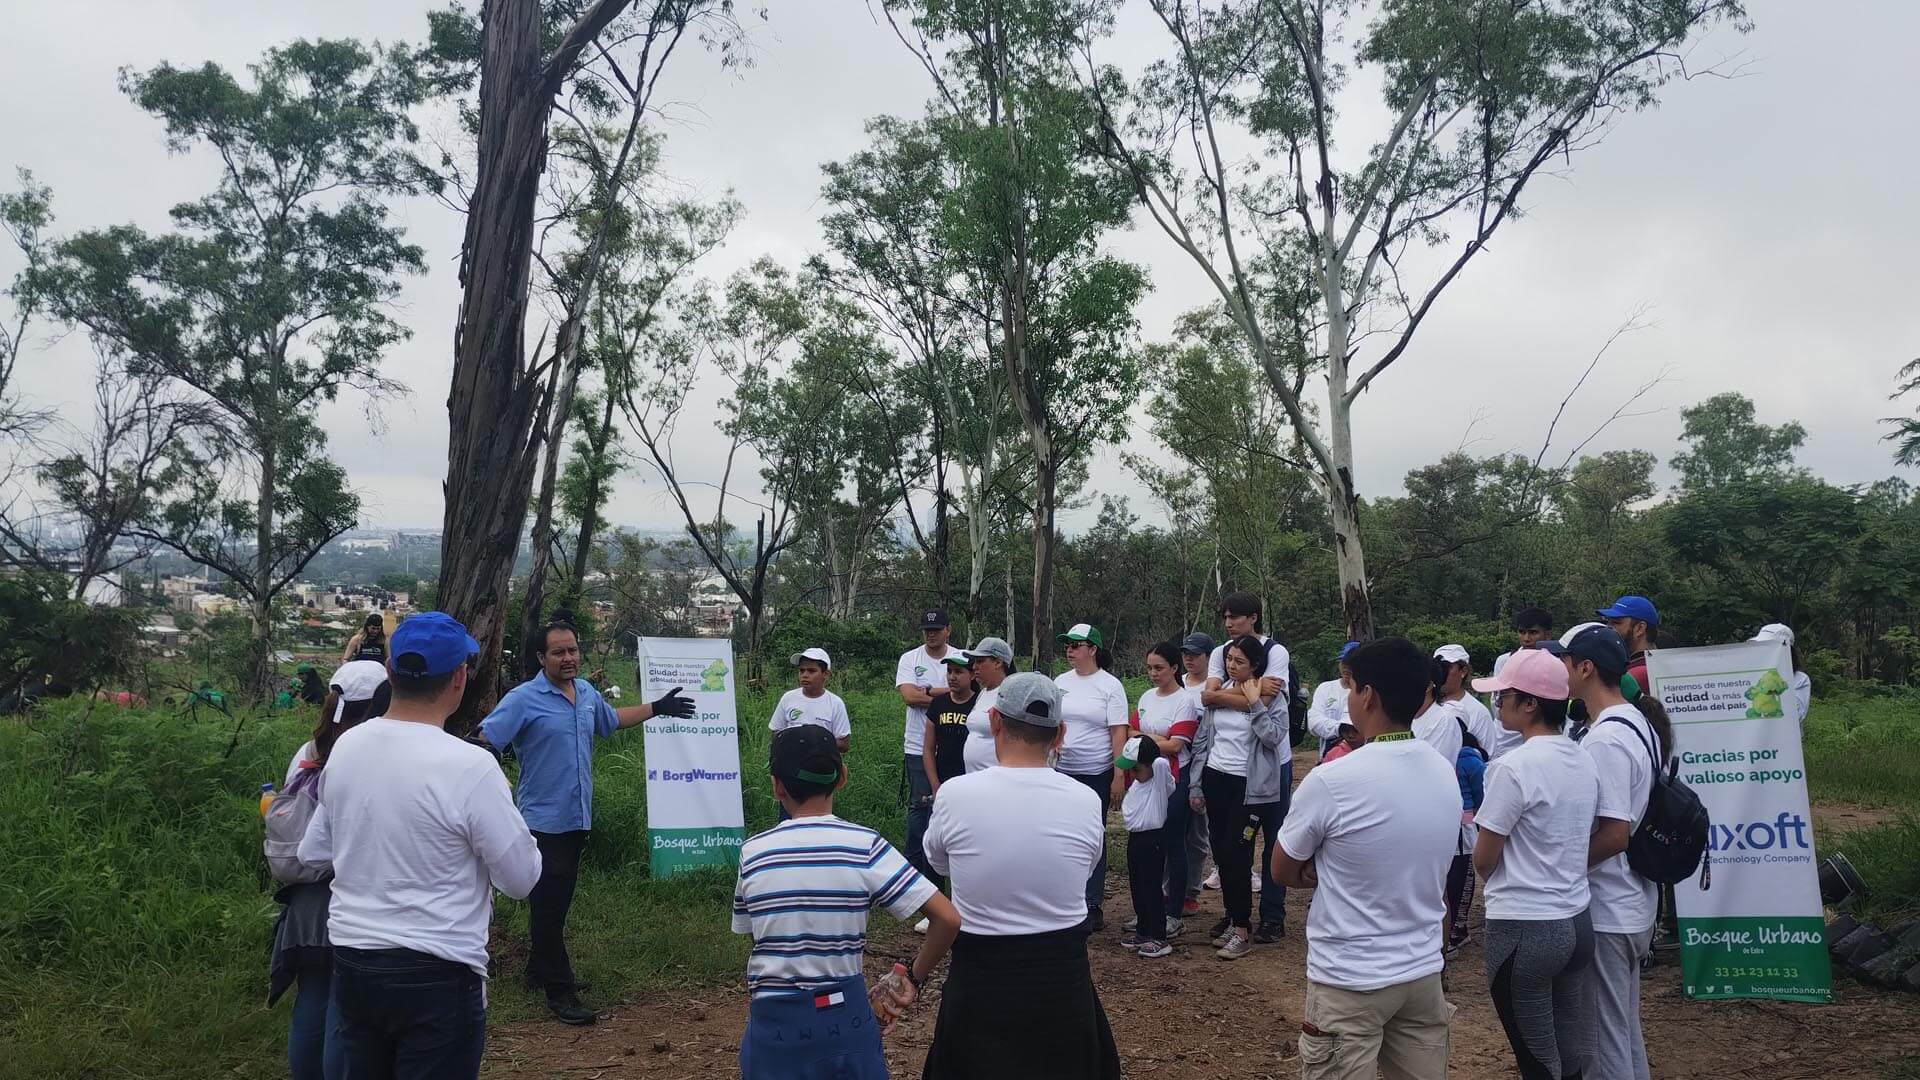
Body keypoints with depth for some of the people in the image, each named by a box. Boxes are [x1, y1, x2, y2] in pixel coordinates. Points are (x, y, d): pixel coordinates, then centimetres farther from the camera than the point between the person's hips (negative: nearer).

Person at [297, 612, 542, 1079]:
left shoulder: (345, 748, -1)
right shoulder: (469, 766, -21)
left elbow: (313, 853, 13)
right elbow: (523, 878, -12)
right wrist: (496, 815, 5)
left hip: (351, 965, 6)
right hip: (436, 976, -6)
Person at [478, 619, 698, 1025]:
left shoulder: (587, 693, 9)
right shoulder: (524, 699, -14)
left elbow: (612, 720, 29)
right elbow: (485, 738, -22)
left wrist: (656, 709, 33)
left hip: (577, 818, 7)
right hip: (544, 820, -7)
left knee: (559, 900, 17)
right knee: (548, 904, -2)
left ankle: (540, 969, 33)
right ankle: (559, 992, 5)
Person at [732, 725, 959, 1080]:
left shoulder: (752, 853, -5)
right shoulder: (864, 845, -12)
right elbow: (948, 919, -16)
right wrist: (914, 977, -3)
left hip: (773, 1019, 1)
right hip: (843, 1015, -1)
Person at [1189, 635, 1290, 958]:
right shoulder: (1217, 694, 6)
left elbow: (1274, 736, -20)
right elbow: (1202, 740, 9)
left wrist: (1254, 703, -21)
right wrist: (1196, 787, 9)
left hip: (1249, 785, -5)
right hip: (1215, 779, 5)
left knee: (1236, 854, -8)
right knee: (1220, 853, 10)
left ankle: (1242, 930, 1)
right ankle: (1233, 916, 25)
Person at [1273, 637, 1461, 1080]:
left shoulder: (1331, 781, -21)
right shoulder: (1446, 773, -1)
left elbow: (1283, 872, -6)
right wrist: (1334, 871, 0)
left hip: (1350, 982, -6)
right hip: (1423, 972, 6)